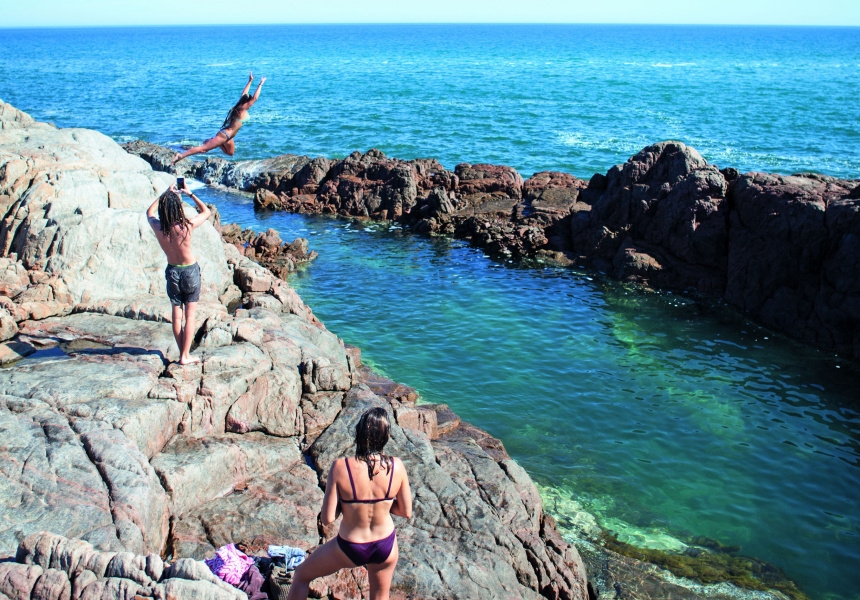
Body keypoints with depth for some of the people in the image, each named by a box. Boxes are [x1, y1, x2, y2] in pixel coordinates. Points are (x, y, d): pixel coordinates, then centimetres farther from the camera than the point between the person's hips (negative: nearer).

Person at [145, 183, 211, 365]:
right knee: (190, 315, 5)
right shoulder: (187, 226, -23)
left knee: (177, 314, 14)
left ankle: (182, 353, 20)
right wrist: (190, 194, 2)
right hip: (190, 271, -3)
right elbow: (206, 211, -3)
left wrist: (166, 194, 10)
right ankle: (185, 356, 7)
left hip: (172, 271, 3)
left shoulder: (158, 227, -15)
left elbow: (149, 212, 11)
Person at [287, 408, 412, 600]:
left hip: (349, 548, -2)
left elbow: (327, 519, -18)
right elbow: (406, 512, -5)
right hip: (386, 547, 2)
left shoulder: (341, 467, -24)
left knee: (301, 575, 24)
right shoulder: (396, 467, -17)